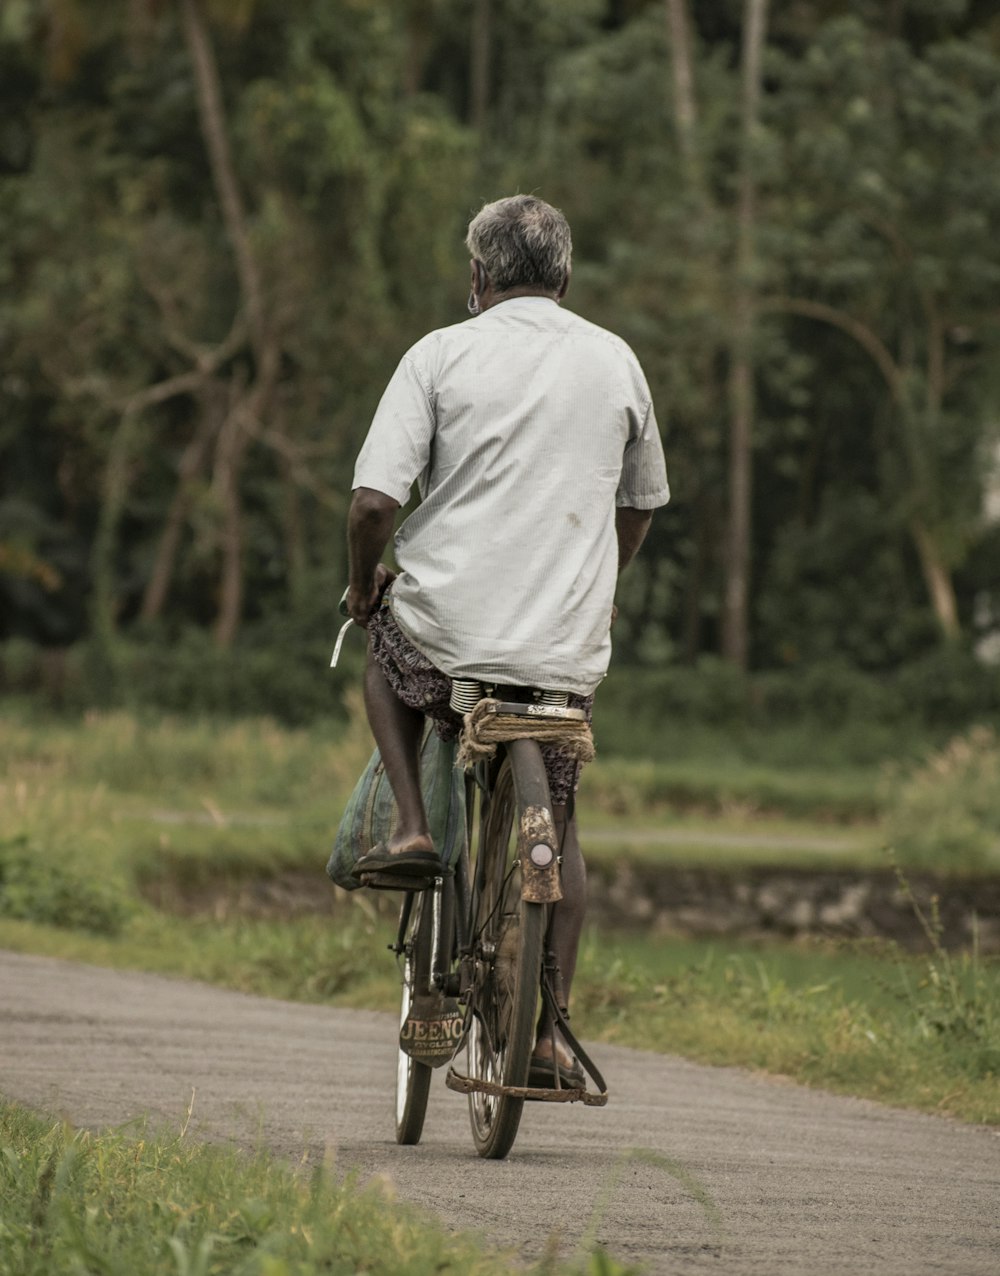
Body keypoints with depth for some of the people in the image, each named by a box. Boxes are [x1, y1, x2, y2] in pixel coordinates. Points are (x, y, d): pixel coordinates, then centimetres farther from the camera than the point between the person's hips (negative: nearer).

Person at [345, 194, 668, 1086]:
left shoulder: (442, 355, -3)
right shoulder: (614, 362, 7)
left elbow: (374, 501, -10)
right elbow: (641, 504, 20)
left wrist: (364, 581, 10)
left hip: (450, 623, -2)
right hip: (570, 647, 2)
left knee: (388, 652, 33)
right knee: (556, 828, 19)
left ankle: (412, 828, 14)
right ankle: (549, 1030, 13)